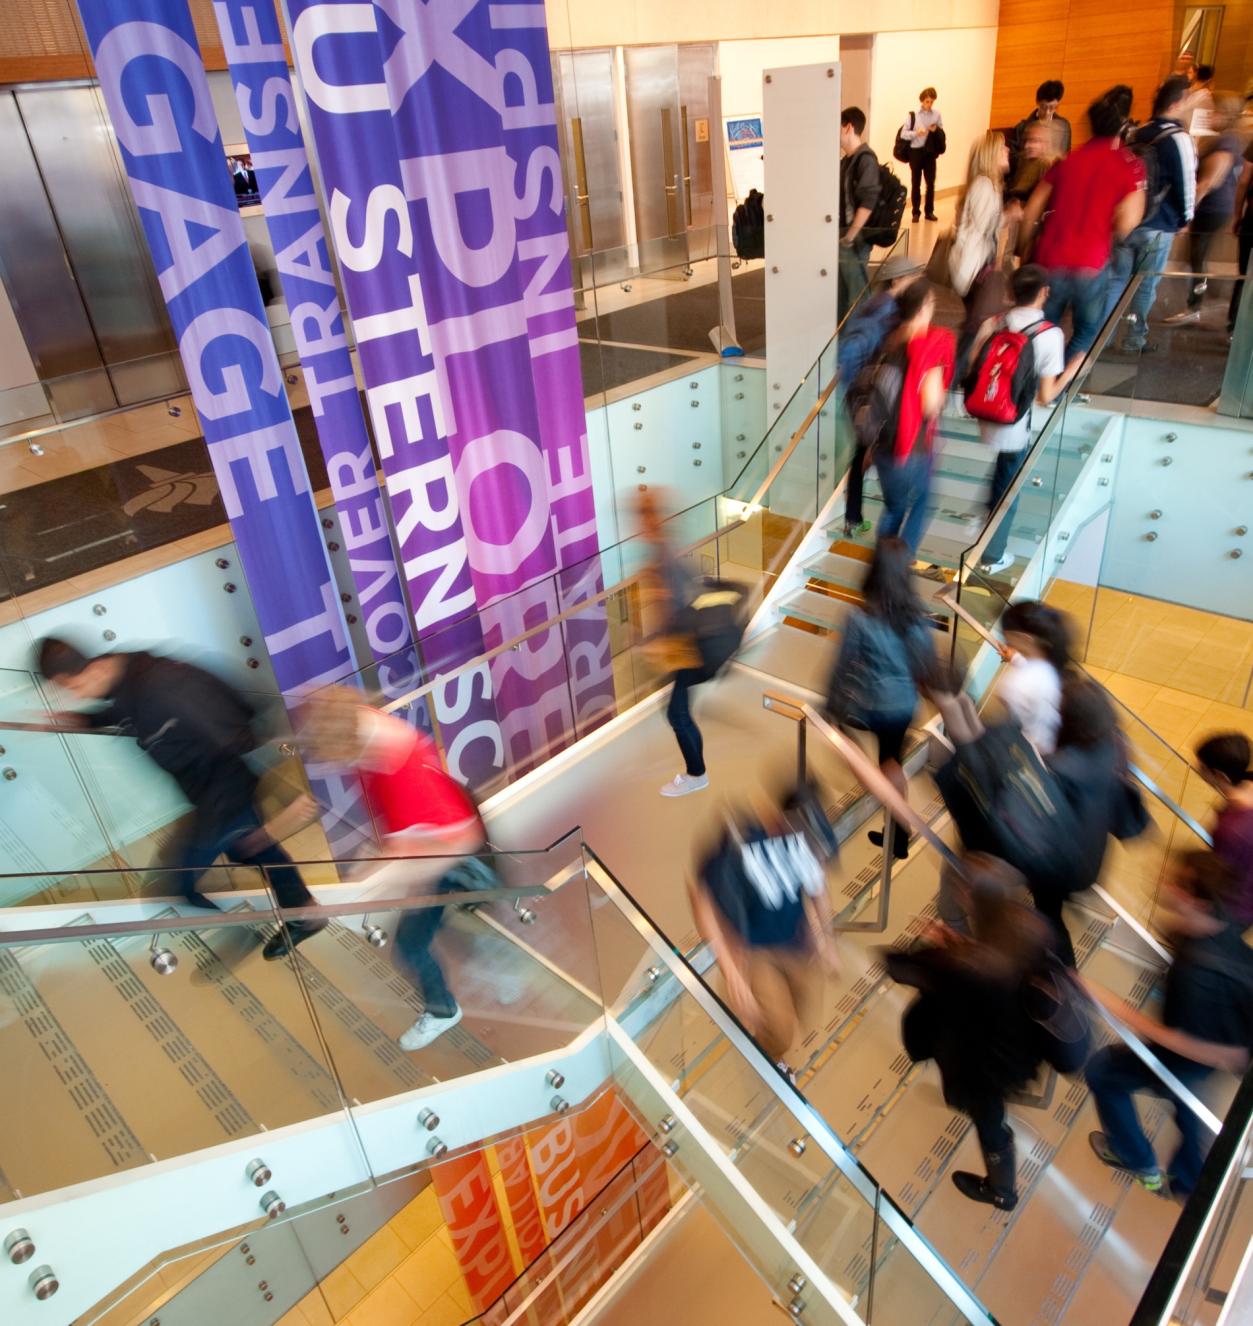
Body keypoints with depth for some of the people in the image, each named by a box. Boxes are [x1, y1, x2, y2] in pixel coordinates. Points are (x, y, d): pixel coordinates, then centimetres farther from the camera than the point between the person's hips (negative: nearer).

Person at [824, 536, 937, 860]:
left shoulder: (860, 618, -21)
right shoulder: (917, 612, -9)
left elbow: (843, 666, -12)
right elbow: (927, 662, 1)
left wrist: (831, 705, 2)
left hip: (873, 708, -4)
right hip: (905, 704, 4)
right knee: (892, 763, 21)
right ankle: (897, 835, 28)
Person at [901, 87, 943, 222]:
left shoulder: (937, 114, 3)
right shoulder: (912, 115, -2)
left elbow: (942, 134, 9)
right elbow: (903, 134, -5)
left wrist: (936, 130, -13)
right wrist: (916, 133, -22)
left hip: (930, 152, 2)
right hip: (915, 151, -2)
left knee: (930, 182, 4)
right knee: (915, 183, 3)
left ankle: (930, 211, 14)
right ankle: (915, 212, 10)